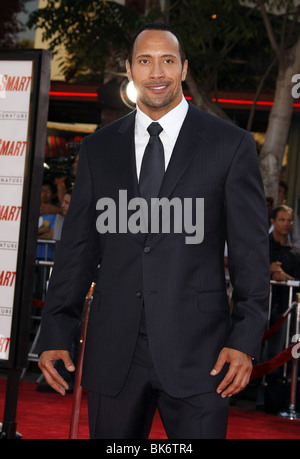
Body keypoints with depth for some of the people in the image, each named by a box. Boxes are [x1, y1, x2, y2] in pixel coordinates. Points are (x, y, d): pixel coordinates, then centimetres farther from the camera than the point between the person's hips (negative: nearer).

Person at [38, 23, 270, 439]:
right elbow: (78, 247, 11)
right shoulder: (98, 148, 11)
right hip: (113, 351, 3)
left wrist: (246, 340, -7)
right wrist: (55, 333, 5)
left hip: (196, 350, -2)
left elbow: (251, 250, 0)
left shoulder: (230, 144, 2)